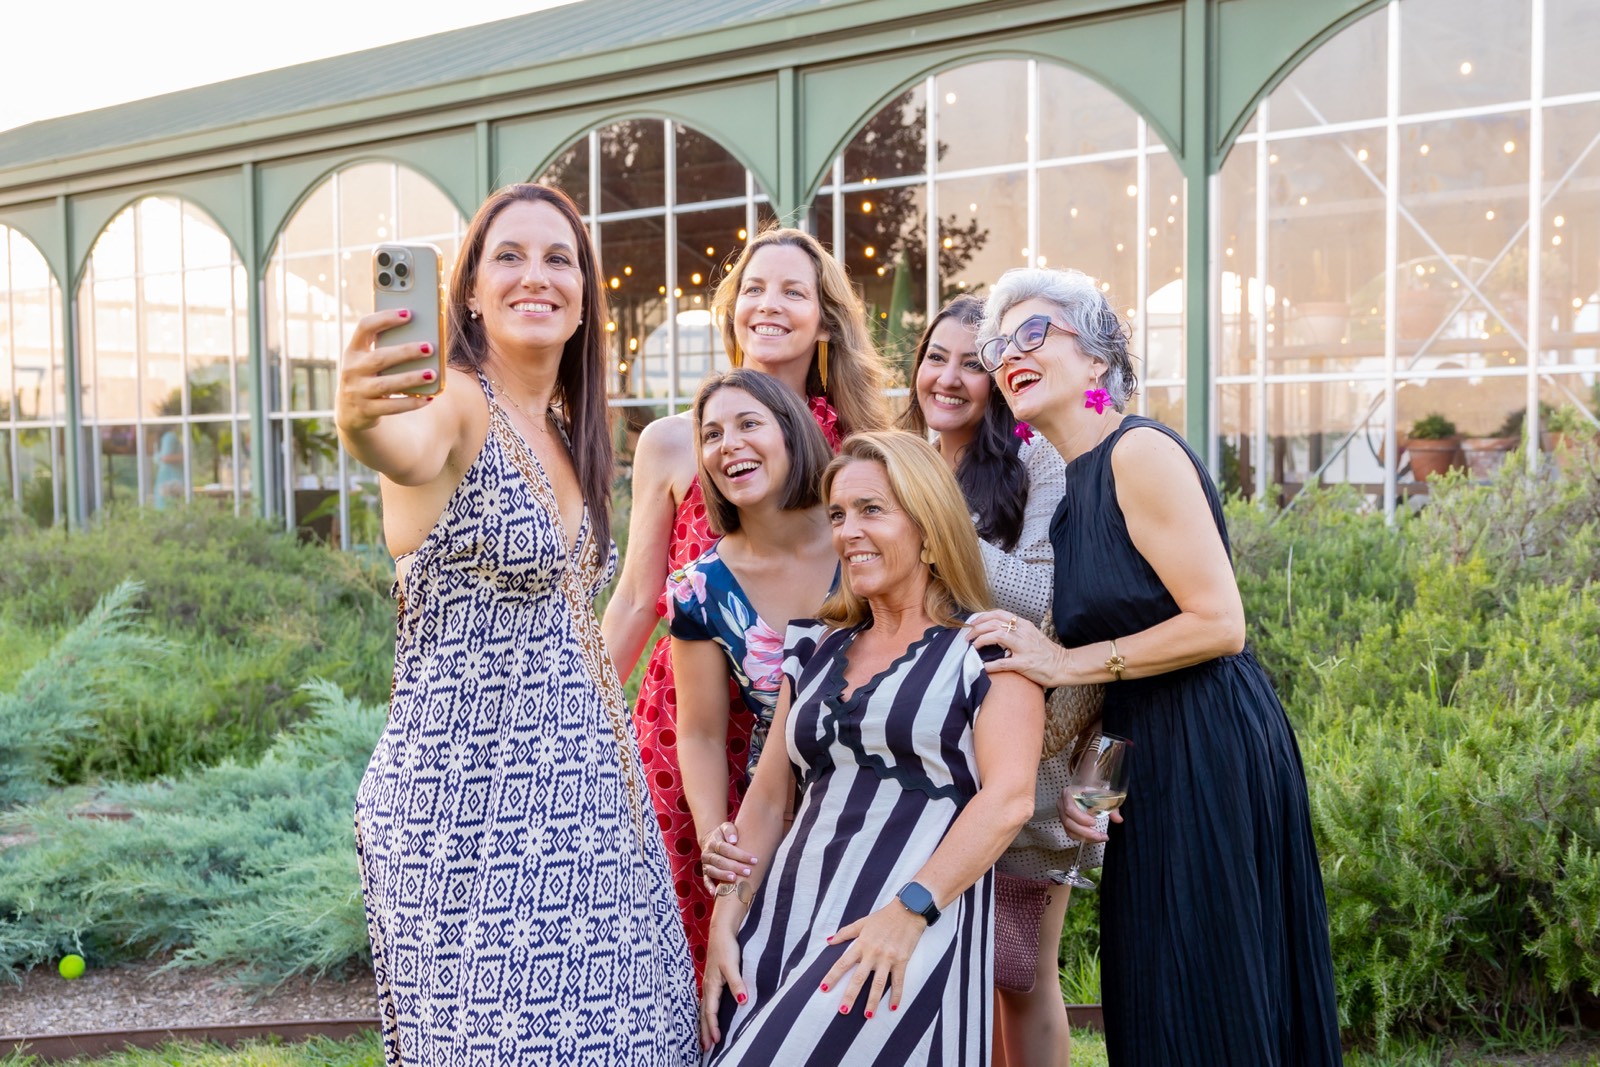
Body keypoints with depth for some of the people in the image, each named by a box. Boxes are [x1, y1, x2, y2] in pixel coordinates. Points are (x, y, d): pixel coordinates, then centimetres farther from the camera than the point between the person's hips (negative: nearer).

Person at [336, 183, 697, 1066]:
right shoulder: (456, 406, -10)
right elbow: (405, 454, -35)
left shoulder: (569, 430, 12)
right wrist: (359, 421, -56)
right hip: (462, 794, -7)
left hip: (575, 789, 7)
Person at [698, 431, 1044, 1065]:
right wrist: (725, 920, 5)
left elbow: (1008, 798, -10)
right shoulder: (816, 650, 18)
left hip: (916, 928, -5)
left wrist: (909, 911, -20)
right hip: (789, 915, 5)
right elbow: (768, 795, 16)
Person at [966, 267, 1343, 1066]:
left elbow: (1219, 624, -19)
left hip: (1211, 750, -9)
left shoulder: (1140, 453, -13)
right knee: (1155, 1003, 16)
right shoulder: (1075, 481, 14)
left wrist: (1067, 665, -16)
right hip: (1152, 759, 9)